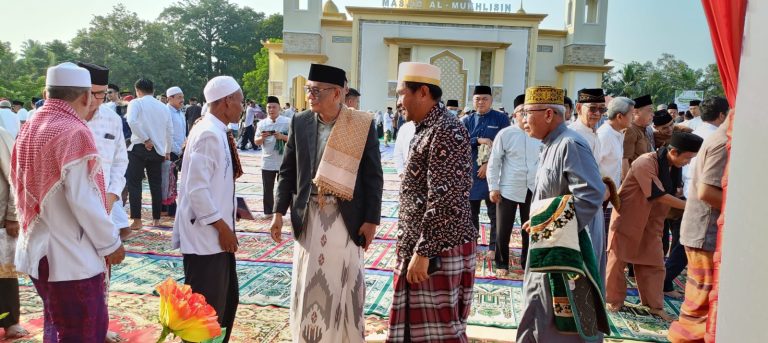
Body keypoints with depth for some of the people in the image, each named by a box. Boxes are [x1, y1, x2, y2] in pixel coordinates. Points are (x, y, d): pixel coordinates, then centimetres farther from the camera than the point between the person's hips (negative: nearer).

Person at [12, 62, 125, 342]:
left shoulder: (28, 129, 7)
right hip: (71, 257, -8)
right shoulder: (74, 133, -19)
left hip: (37, 250, 9)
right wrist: (111, 243, -10)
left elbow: (20, 189, 13)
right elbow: (83, 200, -21)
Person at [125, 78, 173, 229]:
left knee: (134, 183, 0)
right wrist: (167, 151, 22)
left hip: (139, 148, -4)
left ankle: (137, 220, -4)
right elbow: (170, 132, 13)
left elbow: (131, 121, -22)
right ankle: (156, 219, 14)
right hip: (158, 150, 5)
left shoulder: (136, 103, -1)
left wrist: (146, 139, -16)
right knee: (156, 184, 10)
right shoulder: (163, 107, 12)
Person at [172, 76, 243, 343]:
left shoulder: (218, 132, 10)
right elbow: (196, 190, -24)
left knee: (227, 300, 20)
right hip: (206, 236, -10)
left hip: (217, 233, 10)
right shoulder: (208, 134, -19)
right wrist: (222, 227, -19)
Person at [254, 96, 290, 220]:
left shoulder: (288, 122, -3)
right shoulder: (262, 123, 4)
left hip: (284, 162, -3)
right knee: (268, 189, 9)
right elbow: (257, 142, 5)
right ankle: (268, 212, 19)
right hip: (267, 162, 3)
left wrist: (282, 136, -20)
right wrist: (262, 138, -16)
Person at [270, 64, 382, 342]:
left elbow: (373, 176, -5)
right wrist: (279, 211, 1)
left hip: (346, 217, -2)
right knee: (308, 284, 11)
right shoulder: (300, 122, 2)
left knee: (343, 284, 8)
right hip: (309, 216, 3)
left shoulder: (363, 125, -6)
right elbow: (288, 171, 7)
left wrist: (371, 219, -8)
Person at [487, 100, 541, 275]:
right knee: (503, 230, 4)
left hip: (533, 189, 3)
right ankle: (502, 264, 20)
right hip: (508, 189, -3)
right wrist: (493, 187, -7)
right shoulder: (505, 133, -4)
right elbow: (494, 162, -3)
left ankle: (527, 263, 28)